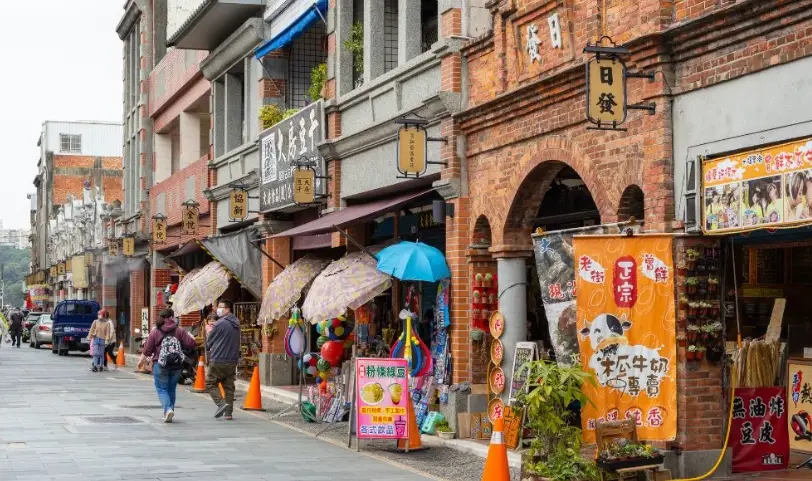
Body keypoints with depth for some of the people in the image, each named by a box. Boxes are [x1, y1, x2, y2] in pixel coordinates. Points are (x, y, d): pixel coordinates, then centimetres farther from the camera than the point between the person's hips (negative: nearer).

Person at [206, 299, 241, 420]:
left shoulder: (219, 324, -14)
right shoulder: (236, 324, 9)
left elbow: (209, 342, -4)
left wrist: (209, 352, 15)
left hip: (218, 360, -6)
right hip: (233, 360, 7)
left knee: (210, 383, 6)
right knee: (229, 386, 11)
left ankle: (221, 403, -13)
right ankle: (228, 412, 8)